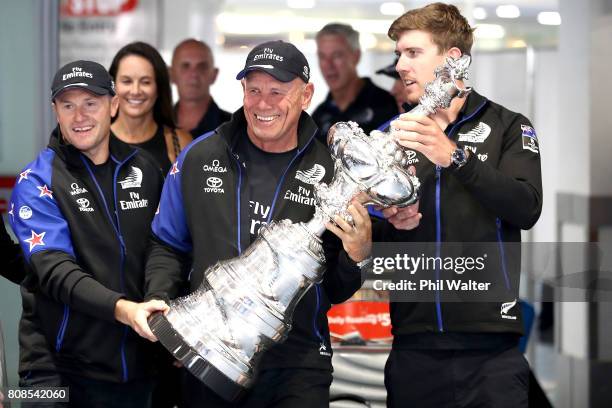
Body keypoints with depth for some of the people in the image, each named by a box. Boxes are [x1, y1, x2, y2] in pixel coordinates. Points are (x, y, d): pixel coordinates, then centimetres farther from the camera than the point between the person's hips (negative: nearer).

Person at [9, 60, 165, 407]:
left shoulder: (145, 170, 8)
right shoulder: (37, 182, -5)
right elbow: (54, 268, -18)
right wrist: (121, 308, -33)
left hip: (137, 364, 4)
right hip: (59, 368, -4)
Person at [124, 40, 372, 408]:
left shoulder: (330, 172, -1)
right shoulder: (199, 158, 2)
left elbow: (336, 293, 6)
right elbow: (169, 245, 14)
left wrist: (357, 256, -14)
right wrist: (156, 299, -3)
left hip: (298, 368, -1)